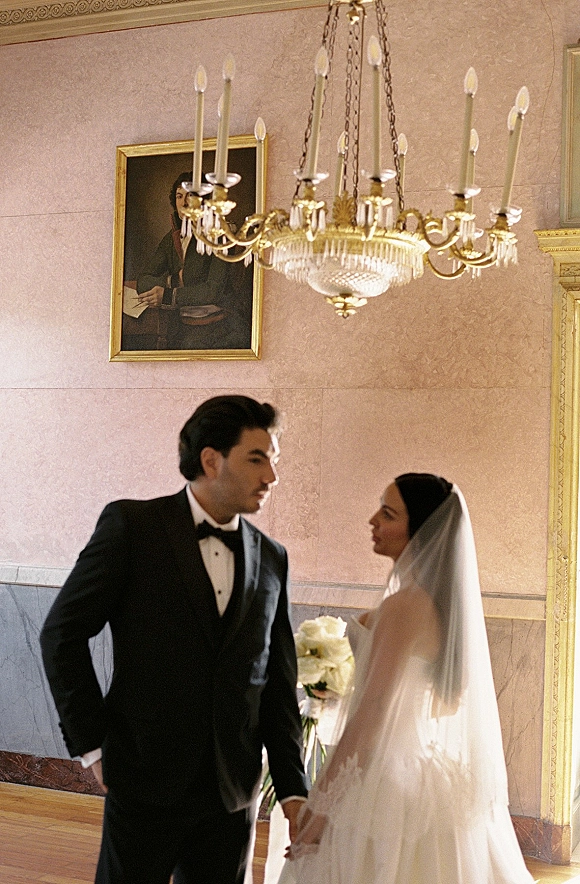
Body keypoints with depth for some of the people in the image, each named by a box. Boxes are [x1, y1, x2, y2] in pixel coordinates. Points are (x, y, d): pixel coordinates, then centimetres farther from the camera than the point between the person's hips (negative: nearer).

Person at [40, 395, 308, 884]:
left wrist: (293, 789, 5)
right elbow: (62, 633, -6)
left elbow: (280, 683, 8)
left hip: (235, 792, 4)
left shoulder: (272, 559, 6)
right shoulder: (132, 525, -7)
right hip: (146, 783, -4)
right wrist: (93, 745, -7)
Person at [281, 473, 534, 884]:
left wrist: (320, 803, -16)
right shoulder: (444, 600, 5)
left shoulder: (403, 606, -22)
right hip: (428, 769, 9)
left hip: (387, 775, -9)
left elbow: (371, 714, -22)